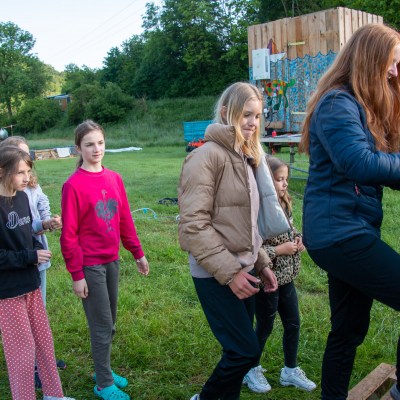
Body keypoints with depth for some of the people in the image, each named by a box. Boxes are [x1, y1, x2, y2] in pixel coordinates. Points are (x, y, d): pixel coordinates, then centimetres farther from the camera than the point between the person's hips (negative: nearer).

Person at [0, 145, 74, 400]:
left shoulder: (22, 197, 3)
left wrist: (38, 248, -5)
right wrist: (30, 257, -20)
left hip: (29, 282, 7)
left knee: (44, 339, 17)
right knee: (23, 347, 5)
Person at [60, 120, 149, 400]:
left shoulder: (114, 178, 3)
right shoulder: (74, 185, -14)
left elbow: (125, 220, 9)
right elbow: (69, 235, -12)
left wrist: (138, 253, 11)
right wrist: (76, 274, -12)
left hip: (112, 260, 6)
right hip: (89, 264, -5)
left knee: (110, 323, 16)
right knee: (102, 325, 3)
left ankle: (104, 370, 35)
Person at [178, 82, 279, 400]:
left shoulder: (245, 157, 13)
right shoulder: (208, 156, -14)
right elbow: (194, 224, -20)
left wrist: (262, 263, 13)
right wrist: (228, 271, -20)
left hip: (242, 269, 8)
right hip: (217, 275, -8)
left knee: (240, 350, 14)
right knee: (246, 351, -4)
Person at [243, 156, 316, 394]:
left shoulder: (284, 204, 2)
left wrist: (298, 240, -3)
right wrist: (278, 251, -23)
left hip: (286, 278, 8)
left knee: (293, 324, 17)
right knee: (265, 327, 11)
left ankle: (291, 371, 36)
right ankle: (252, 370, 35)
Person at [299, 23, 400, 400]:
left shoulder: (362, 105, 17)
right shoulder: (338, 103, -12)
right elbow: (360, 164, -25)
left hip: (348, 230, 10)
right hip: (339, 232, -10)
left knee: (350, 329, 17)